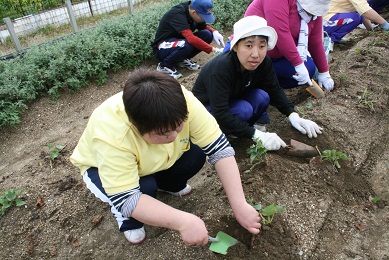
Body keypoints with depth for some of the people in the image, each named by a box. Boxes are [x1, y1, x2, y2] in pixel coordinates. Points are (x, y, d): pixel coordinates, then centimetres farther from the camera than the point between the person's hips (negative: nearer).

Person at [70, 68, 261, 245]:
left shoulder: (183, 102, -33)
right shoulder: (111, 136, -41)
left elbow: (219, 149, -29)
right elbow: (126, 199, -39)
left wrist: (240, 206, -32)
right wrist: (183, 221, -48)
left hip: (154, 160, 4)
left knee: (196, 154, -19)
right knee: (146, 188, -31)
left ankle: (167, 185, 13)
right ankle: (127, 219, 4)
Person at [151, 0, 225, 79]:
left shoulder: (192, 12, -9)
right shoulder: (177, 14, -29)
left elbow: (204, 27, 8)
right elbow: (191, 39, -41)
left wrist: (215, 32, -15)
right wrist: (213, 49, -38)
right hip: (163, 47, -7)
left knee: (207, 35, -12)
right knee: (186, 45, -39)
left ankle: (183, 59, 3)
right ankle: (164, 66, -12)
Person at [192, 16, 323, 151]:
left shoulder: (264, 62, -17)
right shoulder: (221, 68, -35)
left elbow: (274, 90, -4)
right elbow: (220, 114, -37)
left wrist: (293, 115, -17)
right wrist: (256, 134, -38)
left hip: (234, 100, 6)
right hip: (207, 108, -5)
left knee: (262, 97, -21)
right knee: (244, 110, -31)